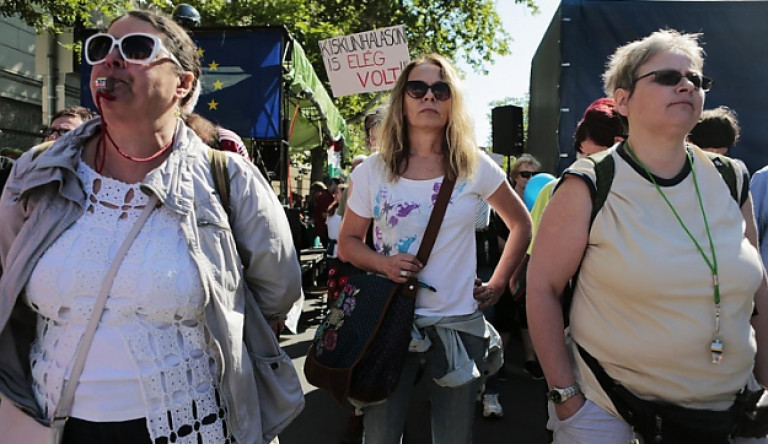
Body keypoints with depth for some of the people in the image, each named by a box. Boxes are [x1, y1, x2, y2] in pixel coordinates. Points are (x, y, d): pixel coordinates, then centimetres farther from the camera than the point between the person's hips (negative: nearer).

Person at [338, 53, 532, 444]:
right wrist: (383, 263, -14)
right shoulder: (371, 171, -3)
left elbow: (521, 224, 11)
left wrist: (498, 284, 4)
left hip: (458, 322, 1)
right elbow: (348, 243, 5)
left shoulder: (476, 167, -2)